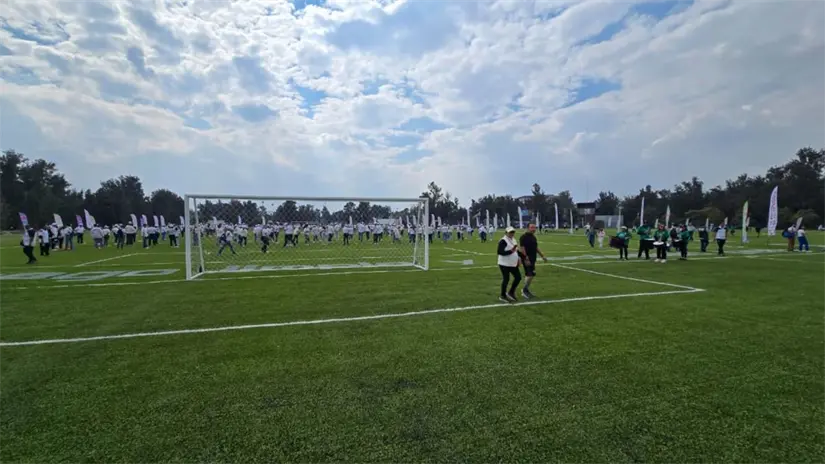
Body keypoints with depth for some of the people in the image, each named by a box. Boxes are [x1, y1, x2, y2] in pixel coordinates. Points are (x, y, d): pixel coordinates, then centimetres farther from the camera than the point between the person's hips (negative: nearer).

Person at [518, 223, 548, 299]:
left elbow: (536, 248, 23)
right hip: (527, 259, -9)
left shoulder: (533, 237, 15)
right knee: (530, 274, -13)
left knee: (529, 275, 12)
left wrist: (542, 256, 19)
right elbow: (522, 248, -17)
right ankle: (524, 290, 2)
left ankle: (526, 290, 21)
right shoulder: (524, 237, -12)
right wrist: (526, 259, -22)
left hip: (533, 259, 9)